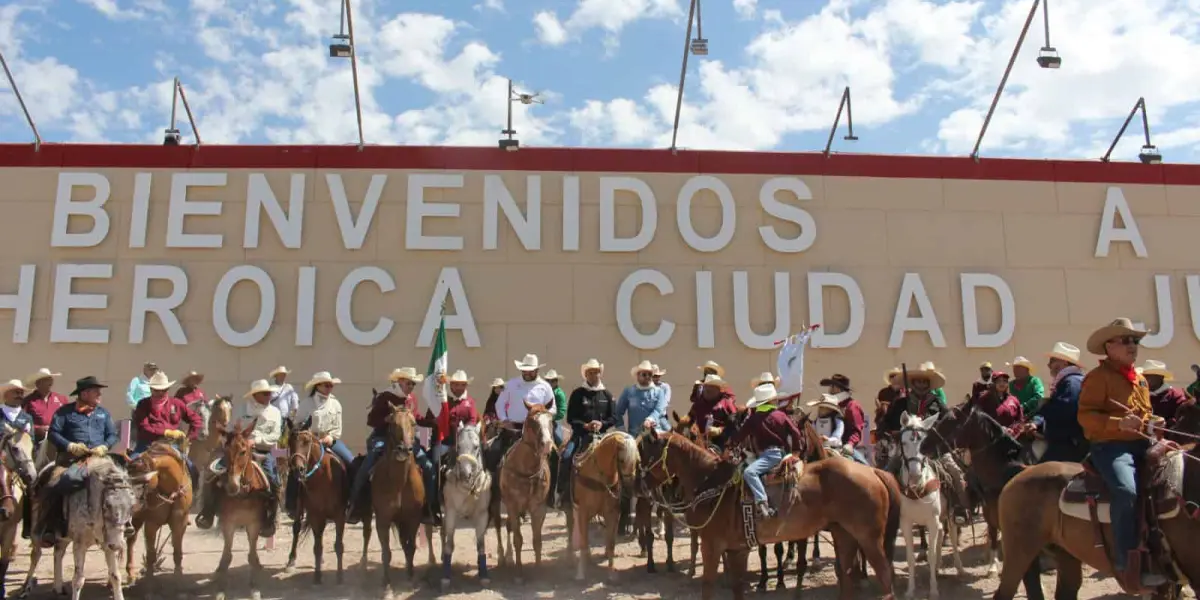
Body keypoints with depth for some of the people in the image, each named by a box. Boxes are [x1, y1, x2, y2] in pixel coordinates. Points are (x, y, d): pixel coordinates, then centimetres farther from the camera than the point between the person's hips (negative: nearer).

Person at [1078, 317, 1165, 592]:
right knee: (1126, 491, -32)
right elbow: (1085, 415, -13)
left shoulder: (1141, 379, 20)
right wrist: (1119, 423, -27)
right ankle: (1127, 565, -26)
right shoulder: (1098, 376, -5)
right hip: (1110, 445, -8)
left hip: (1141, 443, 8)